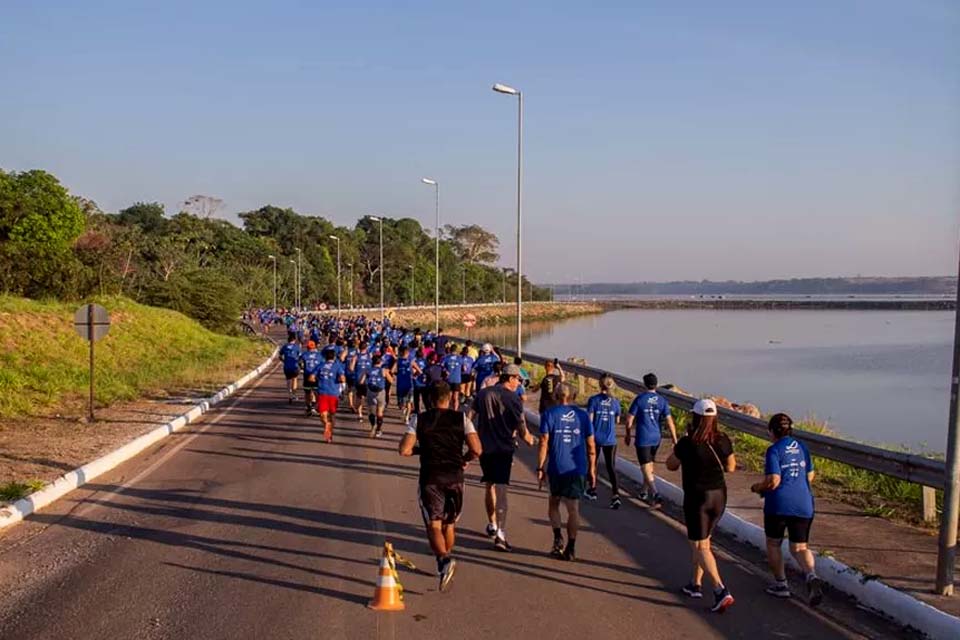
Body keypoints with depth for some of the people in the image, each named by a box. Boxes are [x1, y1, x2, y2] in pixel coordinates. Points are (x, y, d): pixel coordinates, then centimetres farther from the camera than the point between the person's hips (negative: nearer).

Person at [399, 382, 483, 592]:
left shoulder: (418, 419, 1)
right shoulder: (462, 418, 2)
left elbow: (404, 450, -6)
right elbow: (476, 450, -6)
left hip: (430, 478, -1)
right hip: (455, 477, 2)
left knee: (433, 525, -1)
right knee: (450, 524, 19)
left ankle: (444, 560, -25)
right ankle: (445, 560, 32)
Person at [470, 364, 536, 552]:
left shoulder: (483, 394, 6)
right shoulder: (514, 399, -8)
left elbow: (469, 418, 6)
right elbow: (522, 430, -7)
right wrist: (531, 440, 11)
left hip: (484, 447, 5)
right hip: (503, 449, -5)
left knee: (489, 486, 21)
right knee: (501, 490, -6)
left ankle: (492, 525, 34)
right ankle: (500, 534, -15)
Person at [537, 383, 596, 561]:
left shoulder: (549, 414, -1)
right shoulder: (583, 415, 6)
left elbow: (544, 443, -6)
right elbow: (591, 445, 6)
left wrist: (540, 468, -2)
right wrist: (592, 469, 14)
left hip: (557, 468, -1)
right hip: (577, 468, 2)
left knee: (554, 503, 17)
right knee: (573, 508, 5)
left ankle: (558, 537, 0)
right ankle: (570, 548, 6)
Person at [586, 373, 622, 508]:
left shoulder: (593, 400, -9)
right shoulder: (615, 401, 0)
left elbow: (589, 420, -11)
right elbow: (617, 421, 10)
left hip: (596, 437, -1)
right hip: (610, 439, 1)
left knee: (593, 463, 19)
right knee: (611, 467, 1)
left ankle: (593, 491, 32)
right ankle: (615, 495, -14)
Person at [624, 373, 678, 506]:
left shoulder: (639, 399, -9)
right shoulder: (662, 400, 0)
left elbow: (629, 420, -6)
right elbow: (669, 421, -4)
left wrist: (628, 435, 10)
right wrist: (675, 440, 0)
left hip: (643, 439, -4)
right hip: (656, 438, 4)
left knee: (646, 468, -5)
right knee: (649, 466, 21)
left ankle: (655, 495, -21)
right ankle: (644, 493, 32)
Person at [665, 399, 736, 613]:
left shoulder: (687, 444, -20)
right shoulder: (723, 440, -7)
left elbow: (671, 465, -3)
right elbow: (730, 467, 6)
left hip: (696, 498, -5)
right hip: (719, 496, 5)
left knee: (700, 547, 2)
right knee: (703, 541, 22)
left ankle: (721, 591, -11)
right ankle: (696, 584, 32)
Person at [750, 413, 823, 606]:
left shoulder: (774, 450, -12)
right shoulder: (801, 446, 8)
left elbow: (773, 481, -18)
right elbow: (810, 475, 16)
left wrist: (757, 487, 1)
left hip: (779, 504, -5)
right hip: (803, 504, 5)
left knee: (773, 544, 17)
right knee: (799, 548, 10)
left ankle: (781, 584, 21)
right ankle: (812, 576, -17)